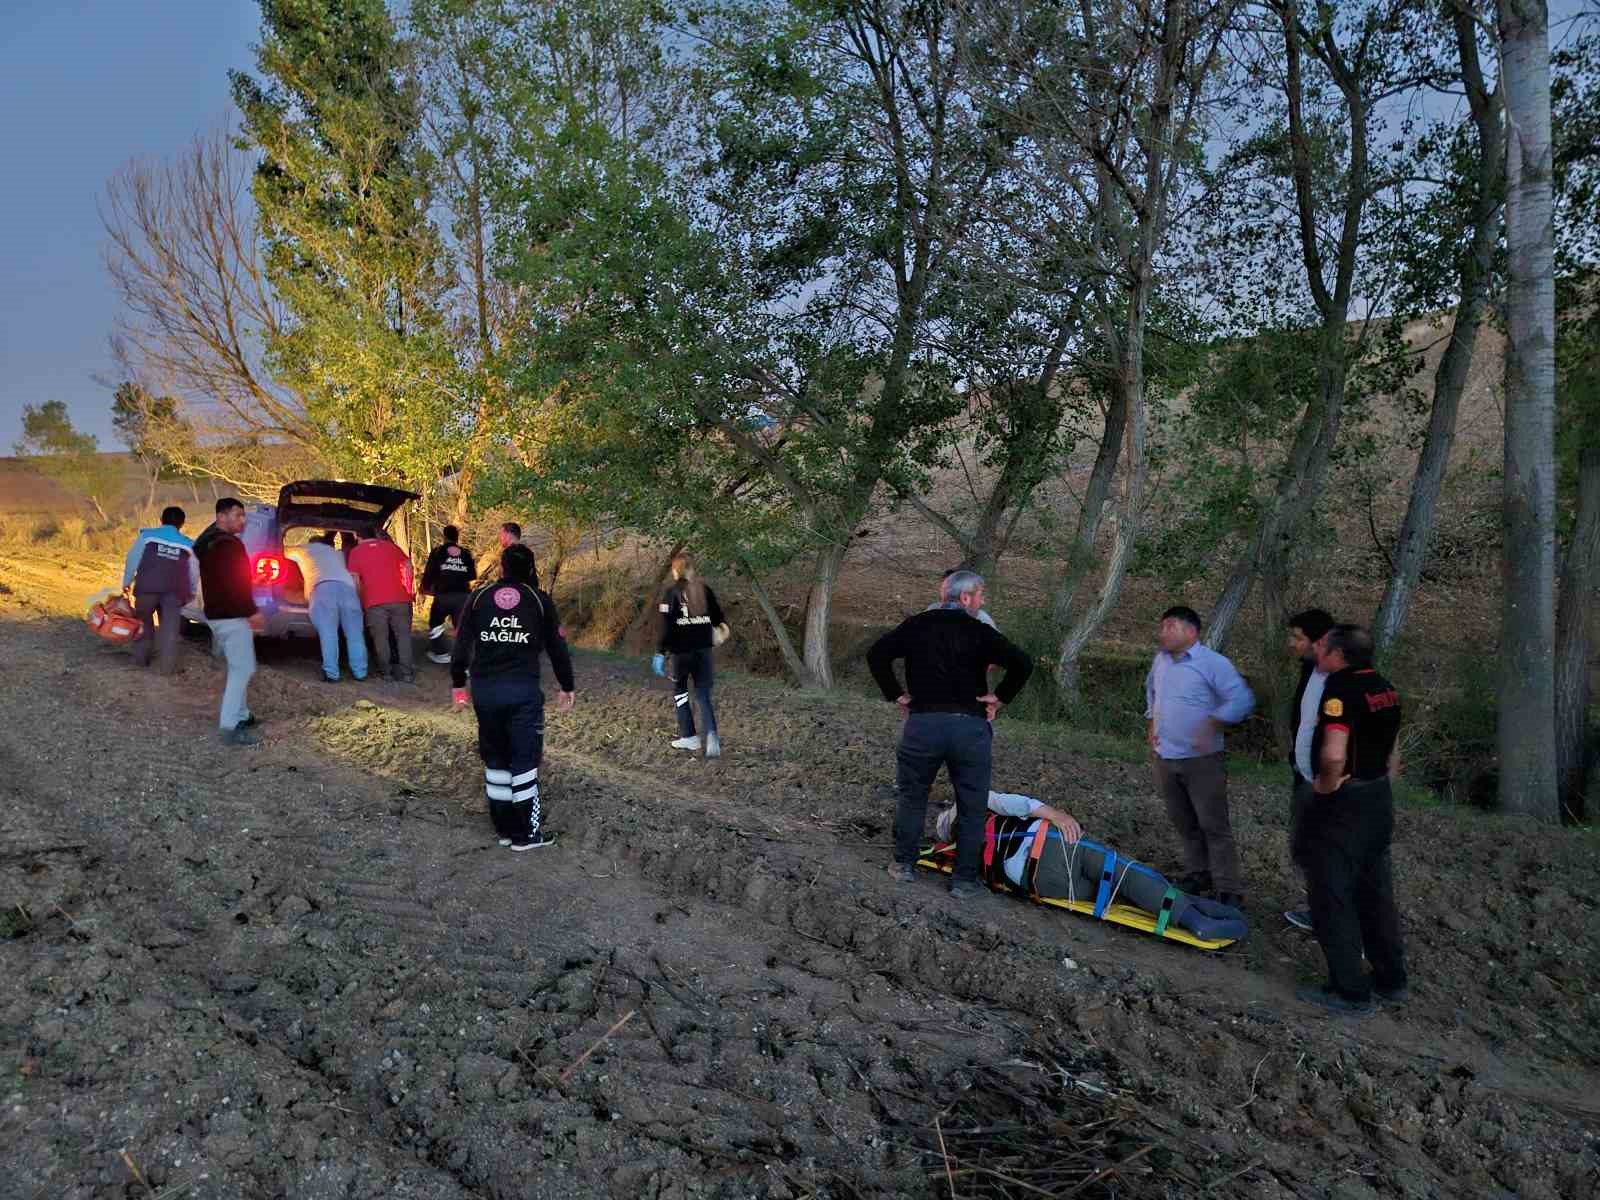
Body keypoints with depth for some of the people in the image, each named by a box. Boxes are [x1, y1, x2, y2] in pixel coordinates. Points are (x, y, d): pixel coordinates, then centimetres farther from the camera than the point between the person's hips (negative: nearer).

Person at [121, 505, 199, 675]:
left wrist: (127, 582, 13)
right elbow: (194, 572, 18)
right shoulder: (188, 544, 15)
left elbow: (132, 559, 6)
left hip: (147, 587, 0)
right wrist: (191, 593, 30)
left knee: (144, 622, 20)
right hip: (174, 591, 0)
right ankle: (166, 667, -4)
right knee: (169, 629, 0)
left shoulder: (147, 535, 9)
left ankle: (141, 658, 27)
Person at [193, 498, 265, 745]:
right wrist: (252, 611, -23)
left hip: (217, 613, 11)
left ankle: (241, 715, 28)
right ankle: (230, 727, -12)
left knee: (237, 667, 21)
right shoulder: (227, 545, -18)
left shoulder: (210, 542, 17)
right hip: (232, 616, -11)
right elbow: (234, 584, -26)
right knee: (242, 669, -9)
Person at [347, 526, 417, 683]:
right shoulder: (390, 546, 16)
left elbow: (355, 580, 3)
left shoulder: (356, 552, 9)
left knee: (380, 638, 8)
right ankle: (406, 672, 0)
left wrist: (360, 600, 12)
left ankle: (386, 671, 10)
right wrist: (408, 589, 20)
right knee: (403, 635, 5)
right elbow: (408, 565, 14)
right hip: (399, 598, 2)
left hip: (375, 601, -2)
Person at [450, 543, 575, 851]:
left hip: (484, 689, 3)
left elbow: (461, 644, 6)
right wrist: (566, 686, 16)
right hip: (523, 690, -3)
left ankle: (504, 828, 22)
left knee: (495, 758, 14)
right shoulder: (540, 601, 3)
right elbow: (557, 647, 5)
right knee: (524, 759, 4)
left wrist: (457, 683, 17)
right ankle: (525, 834, 9)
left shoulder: (478, 597, 7)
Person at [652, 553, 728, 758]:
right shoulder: (705, 590, 3)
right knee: (703, 694, 7)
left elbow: (666, 626, -13)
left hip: (682, 650, -3)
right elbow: (718, 617, 8)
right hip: (703, 649, 3)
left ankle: (689, 737, 19)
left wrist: (660, 652, -11)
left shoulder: (672, 593, -8)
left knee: (680, 691, 16)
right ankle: (711, 734, -14)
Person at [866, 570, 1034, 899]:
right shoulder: (980, 632, -1)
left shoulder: (917, 624, 7)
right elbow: (1022, 664, -12)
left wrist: (896, 694, 7)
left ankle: (903, 864, 26)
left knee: (912, 796, 20)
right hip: (970, 727, -2)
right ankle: (964, 880, 16)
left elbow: (877, 653, 0)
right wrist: (1000, 697, 0)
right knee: (972, 806, 11)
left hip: (922, 723, 2)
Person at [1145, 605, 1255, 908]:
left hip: (1201, 760, -7)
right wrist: (1151, 722, 15)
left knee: (1214, 825, -4)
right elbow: (1150, 689, 27)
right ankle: (1198, 873, 31)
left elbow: (1243, 699, -19)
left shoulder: (1213, 663, -14)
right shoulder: (1161, 659, 8)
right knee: (1183, 823, 16)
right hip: (1165, 758, 7)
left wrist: (1213, 724, -26)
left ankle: (1229, 890, 3)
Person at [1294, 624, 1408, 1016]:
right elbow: (1393, 754, 16)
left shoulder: (1341, 689, -22)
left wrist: (1326, 785, -16)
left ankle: (1350, 993, 12)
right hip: (1379, 802, 9)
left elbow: (1333, 755, -33)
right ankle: (1391, 981, 31)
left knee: (1334, 900, 3)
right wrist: (1381, 791, 22)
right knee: (1376, 895, 20)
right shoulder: (1385, 689, 7)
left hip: (1342, 807, -9)